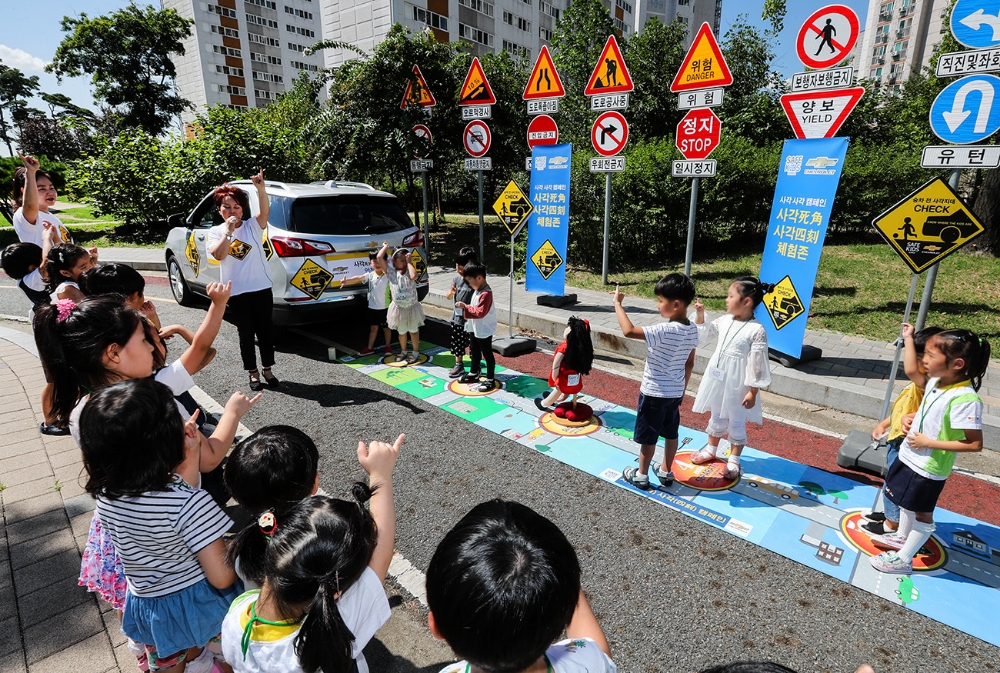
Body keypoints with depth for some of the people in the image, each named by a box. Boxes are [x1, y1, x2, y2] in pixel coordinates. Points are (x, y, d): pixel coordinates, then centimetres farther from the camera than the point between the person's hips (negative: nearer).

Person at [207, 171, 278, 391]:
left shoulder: (252, 226, 0)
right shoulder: (215, 232, 2)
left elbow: (265, 211, -21)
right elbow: (219, 255, -16)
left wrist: (261, 189, -37)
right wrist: (229, 231, -20)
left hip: (262, 288, 0)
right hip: (237, 292, 0)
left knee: (266, 330, 8)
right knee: (246, 334, 8)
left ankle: (267, 370, 24)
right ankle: (253, 373, 21)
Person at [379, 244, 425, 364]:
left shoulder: (409, 271, -9)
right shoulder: (391, 270, -7)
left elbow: (414, 276, -34)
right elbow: (379, 257, -14)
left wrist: (409, 262, -22)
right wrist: (386, 247, -1)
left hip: (412, 307, -2)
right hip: (398, 308, 2)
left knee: (413, 330, 13)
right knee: (401, 331, 18)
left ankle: (415, 353, 27)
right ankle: (403, 351, 38)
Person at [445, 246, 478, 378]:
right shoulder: (456, 277, 1)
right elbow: (449, 297, 8)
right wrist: (451, 292, -13)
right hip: (456, 317, 6)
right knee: (457, 343, 16)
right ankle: (459, 365, 33)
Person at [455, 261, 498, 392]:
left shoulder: (486, 293, -25)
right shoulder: (477, 290, 7)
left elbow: (480, 312, -30)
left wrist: (465, 307, -25)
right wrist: (465, 308, 2)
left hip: (484, 330, -10)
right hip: (474, 328, 10)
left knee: (487, 354, 2)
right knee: (474, 352, 22)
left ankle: (490, 380, 11)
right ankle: (473, 374, 38)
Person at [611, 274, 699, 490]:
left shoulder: (666, 331, -28)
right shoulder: (692, 330, -2)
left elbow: (629, 331, -36)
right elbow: (690, 364, 8)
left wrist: (618, 304, -26)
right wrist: (682, 388, 19)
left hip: (654, 393, -7)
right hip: (675, 392, 8)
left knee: (648, 436, 9)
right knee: (671, 433, 20)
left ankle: (641, 475, 24)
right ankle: (666, 472, 36)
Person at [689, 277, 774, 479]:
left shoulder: (757, 330, -21)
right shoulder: (724, 320, -1)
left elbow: (757, 364, -18)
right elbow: (704, 334, 16)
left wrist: (753, 392, -16)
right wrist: (700, 316, 2)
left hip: (737, 385, -6)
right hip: (718, 379, 6)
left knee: (736, 423, 12)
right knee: (716, 417, 23)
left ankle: (733, 460, 28)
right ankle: (711, 450, 41)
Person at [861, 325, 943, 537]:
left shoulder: (928, 383, -28)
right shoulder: (921, 382, 4)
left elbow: (910, 370, -50)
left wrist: (908, 338, -39)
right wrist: (883, 424, 12)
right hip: (896, 440, 10)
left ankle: (892, 524, 26)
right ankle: (890, 513, 44)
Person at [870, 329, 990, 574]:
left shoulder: (964, 400, -30)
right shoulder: (936, 381, -4)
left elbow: (975, 444, -26)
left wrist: (930, 443, -25)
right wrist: (910, 417, -2)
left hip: (929, 469, -8)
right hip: (909, 456, 8)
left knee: (922, 513, 12)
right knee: (907, 502, 27)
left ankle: (903, 559, 27)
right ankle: (901, 537, 49)